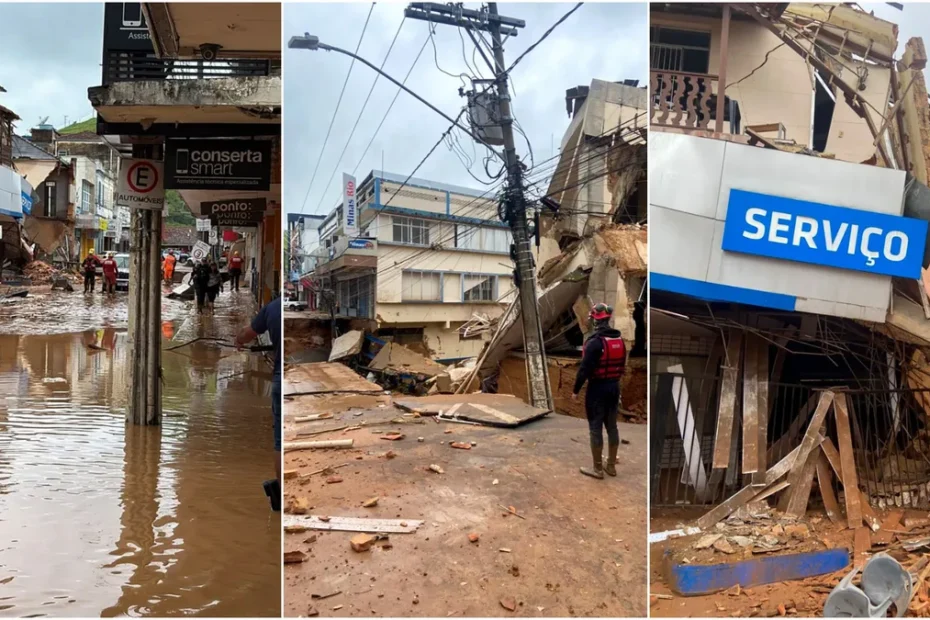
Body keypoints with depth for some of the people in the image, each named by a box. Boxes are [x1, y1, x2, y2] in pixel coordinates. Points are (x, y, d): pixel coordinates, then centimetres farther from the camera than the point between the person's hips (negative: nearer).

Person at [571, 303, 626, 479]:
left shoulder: (594, 342, -19)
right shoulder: (619, 340, 7)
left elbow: (585, 369, -19)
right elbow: (622, 366, 14)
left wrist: (576, 390, -11)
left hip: (597, 388, -8)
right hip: (614, 387, 8)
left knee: (595, 428, 0)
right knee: (612, 426, 14)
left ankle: (597, 469, 6)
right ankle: (611, 465, 23)